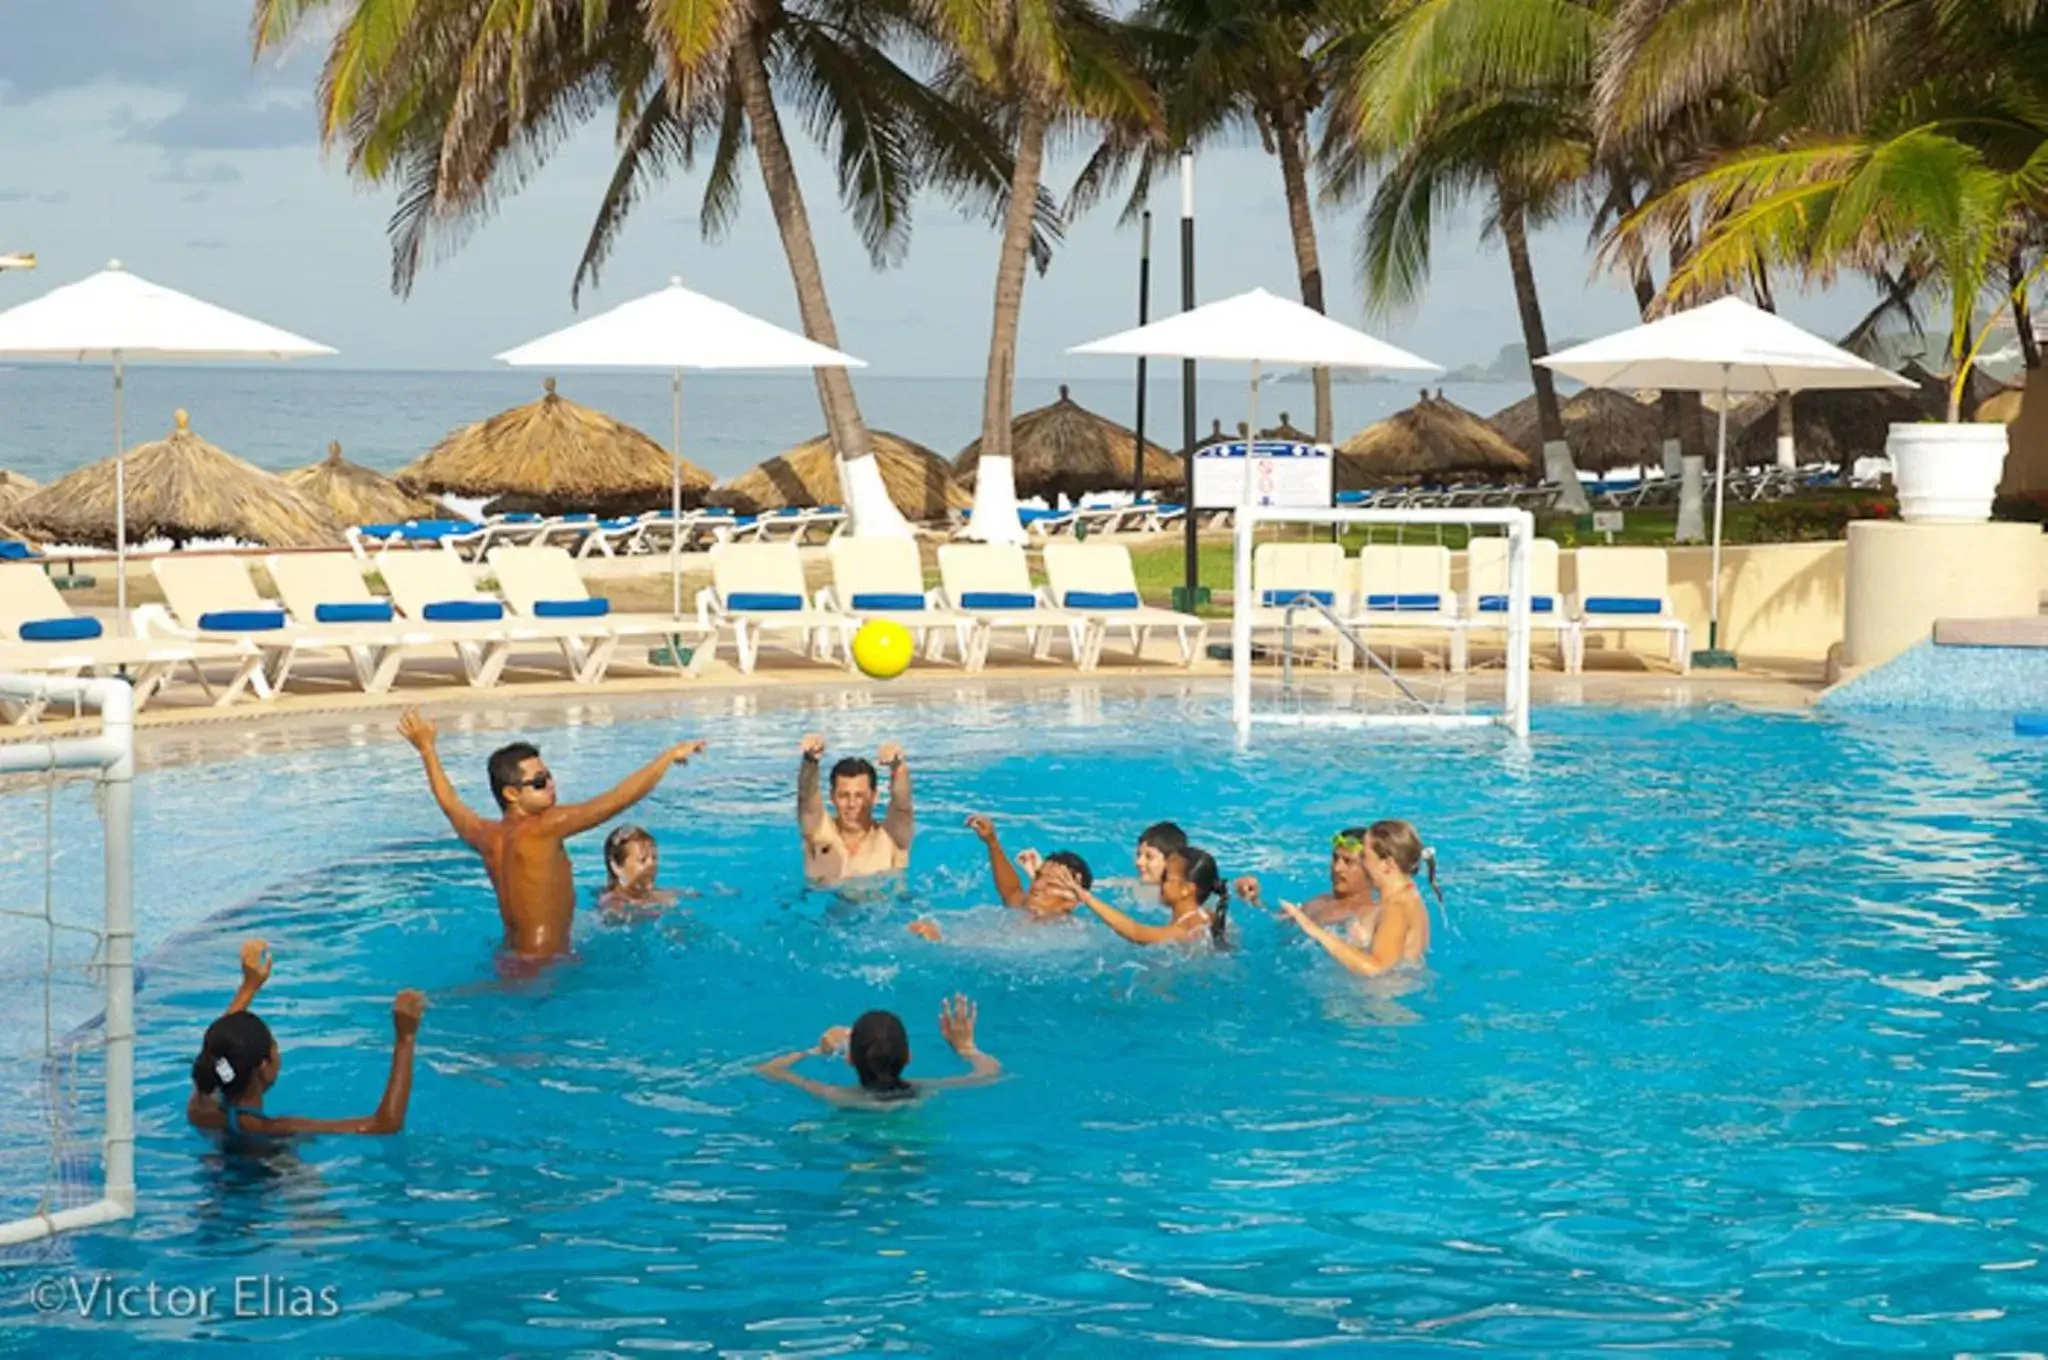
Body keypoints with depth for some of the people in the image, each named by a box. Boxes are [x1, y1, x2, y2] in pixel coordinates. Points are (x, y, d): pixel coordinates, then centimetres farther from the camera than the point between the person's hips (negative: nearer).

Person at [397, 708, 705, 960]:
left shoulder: (487, 836, 6)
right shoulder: (542, 829, -16)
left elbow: (450, 804, 28)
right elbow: (621, 799, -19)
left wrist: (426, 748, 40)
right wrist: (670, 755, -11)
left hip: (512, 955, 9)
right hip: (544, 966, -9)